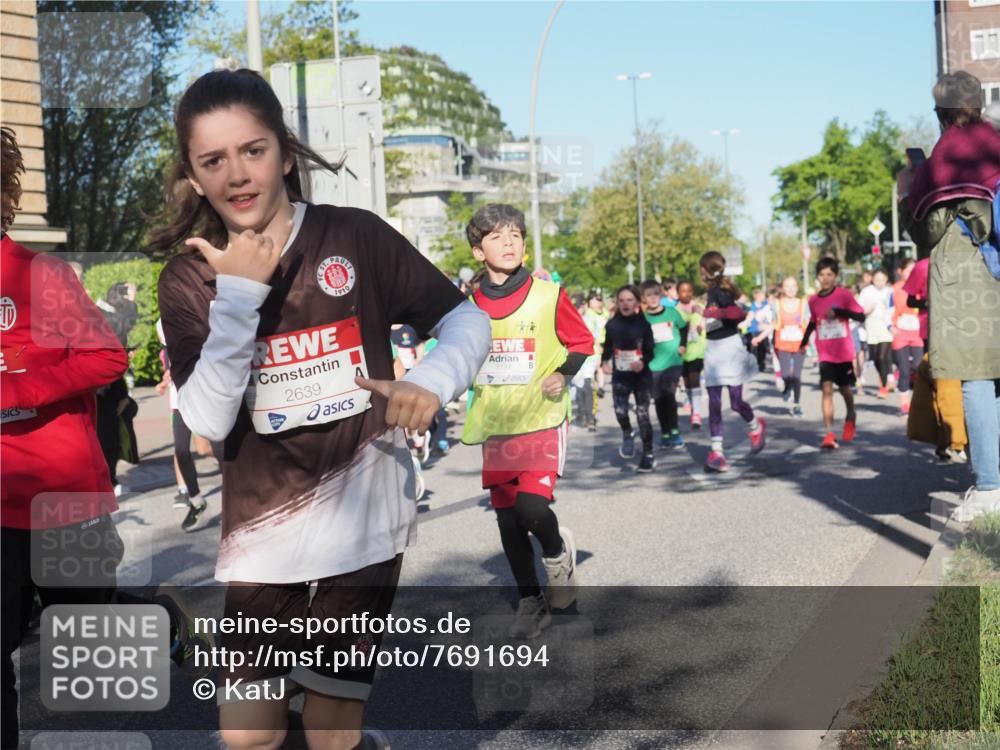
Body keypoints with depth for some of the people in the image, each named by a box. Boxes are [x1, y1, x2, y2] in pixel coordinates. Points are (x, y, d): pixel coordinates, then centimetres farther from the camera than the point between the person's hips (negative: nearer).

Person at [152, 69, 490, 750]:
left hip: (364, 518, -1)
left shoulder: (357, 237, -6)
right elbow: (208, 422, -12)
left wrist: (432, 382, -23)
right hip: (264, 528, 1)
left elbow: (468, 321, -2)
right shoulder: (189, 278, -2)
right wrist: (238, 295, -20)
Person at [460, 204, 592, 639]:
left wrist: (564, 374, -11)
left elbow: (582, 341, 4)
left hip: (543, 421, -4)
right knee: (507, 519, 8)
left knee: (532, 507, -20)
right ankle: (531, 602, 26)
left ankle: (558, 554, 15)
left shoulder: (548, 296, -5)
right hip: (495, 427, 4)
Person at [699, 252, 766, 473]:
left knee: (736, 402, -1)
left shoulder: (720, 291, -13)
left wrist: (716, 312, -33)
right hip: (713, 349, 8)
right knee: (714, 403, 0)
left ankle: (756, 427, 30)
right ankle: (716, 452, -1)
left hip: (730, 348, -8)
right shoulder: (713, 291, 12)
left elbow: (740, 313, -27)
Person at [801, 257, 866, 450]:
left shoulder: (844, 295, -8)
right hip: (825, 354, 1)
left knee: (845, 388, 15)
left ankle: (850, 418, 45)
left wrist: (839, 311, -26)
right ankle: (829, 434, -16)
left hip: (844, 352, -1)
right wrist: (804, 343, 17)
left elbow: (861, 317, -14)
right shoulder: (813, 300, 2)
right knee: (827, 389, -13)